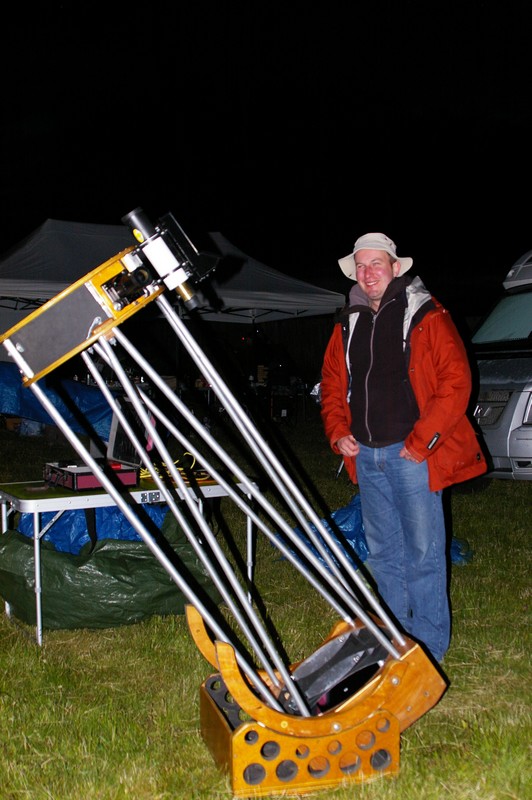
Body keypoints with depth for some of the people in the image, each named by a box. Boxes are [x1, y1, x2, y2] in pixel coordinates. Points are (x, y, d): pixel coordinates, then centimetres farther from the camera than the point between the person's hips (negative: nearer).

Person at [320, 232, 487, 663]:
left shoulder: (427, 316, -5)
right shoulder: (348, 325, 12)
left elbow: (456, 381, -11)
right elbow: (332, 383, 20)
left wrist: (422, 441, -14)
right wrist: (338, 432, 5)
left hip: (413, 453, -6)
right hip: (365, 454, 6)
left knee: (423, 550, -1)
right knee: (382, 550, 14)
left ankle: (430, 644, 12)